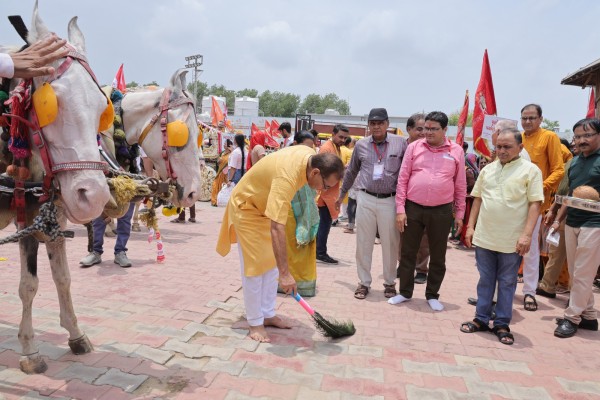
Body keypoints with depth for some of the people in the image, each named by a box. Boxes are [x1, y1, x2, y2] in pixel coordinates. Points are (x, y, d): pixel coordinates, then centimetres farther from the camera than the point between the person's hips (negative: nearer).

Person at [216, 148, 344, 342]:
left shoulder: (310, 155, -15)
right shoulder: (286, 177, -40)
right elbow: (277, 229, -45)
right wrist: (285, 273, -44)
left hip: (265, 206, 9)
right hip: (246, 207, -8)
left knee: (271, 264, 11)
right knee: (255, 266, -6)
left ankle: (268, 315, 22)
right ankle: (255, 322, 7)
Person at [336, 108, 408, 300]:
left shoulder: (400, 143, -1)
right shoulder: (361, 145, 7)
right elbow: (351, 171, 18)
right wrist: (342, 194, 24)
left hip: (390, 200, -2)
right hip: (365, 199, 2)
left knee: (390, 243, 7)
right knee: (363, 243, 7)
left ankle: (389, 282, 25)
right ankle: (364, 282, 20)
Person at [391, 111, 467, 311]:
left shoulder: (456, 151, 2)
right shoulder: (414, 147, 1)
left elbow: (460, 185, 6)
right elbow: (402, 179, 0)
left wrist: (459, 214, 6)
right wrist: (400, 209, -5)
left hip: (441, 212, 0)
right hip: (413, 208, 0)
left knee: (438, 257, 11)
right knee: (408, 253, 10)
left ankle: (432, 295, 27)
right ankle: (405, 292, 26)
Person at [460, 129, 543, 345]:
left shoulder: (530, 170, -4)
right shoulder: (488, 169, 9)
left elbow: (534, 204, -8)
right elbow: (477, 199, 12)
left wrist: (526, 234, -15)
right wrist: (470, 227, 7)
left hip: (512, 240, -4)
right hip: (484, 237, 4)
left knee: (507, 283, 9)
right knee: (485, 280, 13)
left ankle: (502, 324, 21)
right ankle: (481, 319, 25)